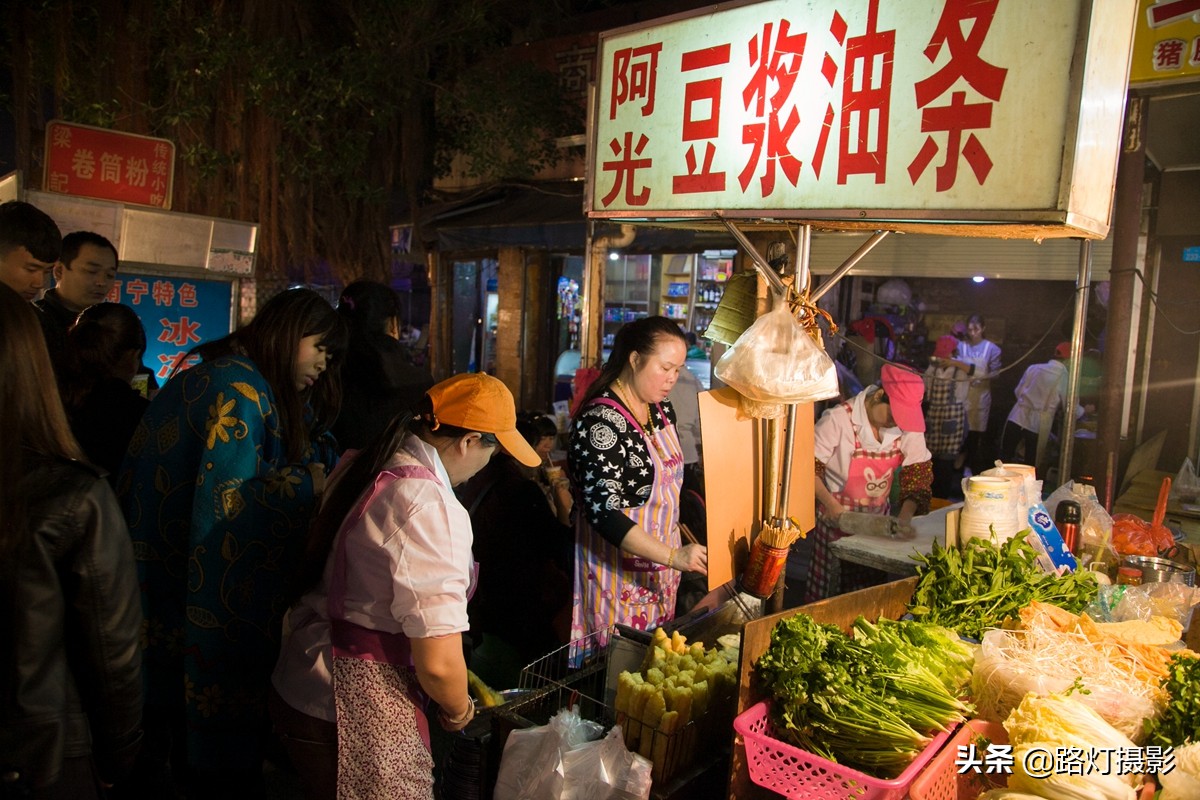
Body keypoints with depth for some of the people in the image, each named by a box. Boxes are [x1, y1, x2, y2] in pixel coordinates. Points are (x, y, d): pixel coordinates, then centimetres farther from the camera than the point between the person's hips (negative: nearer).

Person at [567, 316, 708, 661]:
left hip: (659, 569, 8)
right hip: (618, 566, -8)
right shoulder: (601, 421, -22)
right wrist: (672, 556, -31)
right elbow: (602, 511, -27)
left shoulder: (662, 408, 4)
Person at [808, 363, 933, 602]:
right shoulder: (839, 419, -21)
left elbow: (919, 472, -3)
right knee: (825, 593, 5)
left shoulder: (909, 424, -7)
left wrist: (906, 515, -15)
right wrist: (832, 506, -21)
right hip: (836, 520, -4)